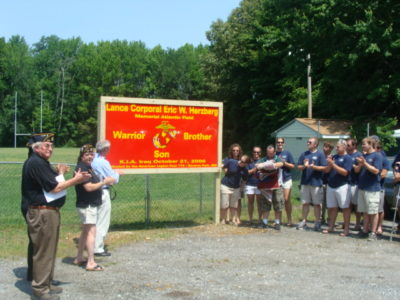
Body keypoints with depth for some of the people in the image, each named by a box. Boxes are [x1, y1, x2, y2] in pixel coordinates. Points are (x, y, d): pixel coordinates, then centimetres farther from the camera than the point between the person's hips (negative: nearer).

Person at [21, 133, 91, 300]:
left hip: (49, 211, 11)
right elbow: (55, 188, -18)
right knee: (43, 251, -3)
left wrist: (59, 174, 4)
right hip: (42, 213, -11)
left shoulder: (42, 163, 16)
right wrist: (76, 180, -9)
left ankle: (46, 284, 27)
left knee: (49, 250, 17)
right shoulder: (36, 163, -17)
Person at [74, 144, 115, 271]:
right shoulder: (81, 168, -17)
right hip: (86, 205, -11)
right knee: (91, 232, -11)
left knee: (85, 231, 17)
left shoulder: (88, 167, 15)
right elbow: (89, 187, -23)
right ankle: (91, 263, -10)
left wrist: (105, 181, 7)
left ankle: (79, 258, 27)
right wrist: (104, 182, -16)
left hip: (91, 204, 11)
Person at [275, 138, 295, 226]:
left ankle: (289, 220, 2)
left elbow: (292, 166, 3)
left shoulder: (287, 153, 5)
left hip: (286, 178, -2)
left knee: (287, 199, -5)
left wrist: (284, 163, -11)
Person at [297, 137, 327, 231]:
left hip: (316, 183, -4)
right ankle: (303, 221, 18)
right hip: (305, 182, 4)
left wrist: (313, 166, -19)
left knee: (317, 204, 3)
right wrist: (304, 166, -11)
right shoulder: (304, 154, 11)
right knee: (305, 203, 9)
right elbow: (299, 167, 9)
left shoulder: (320, 154, -2)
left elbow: (324, 167, -8)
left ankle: (317, 222, 12)